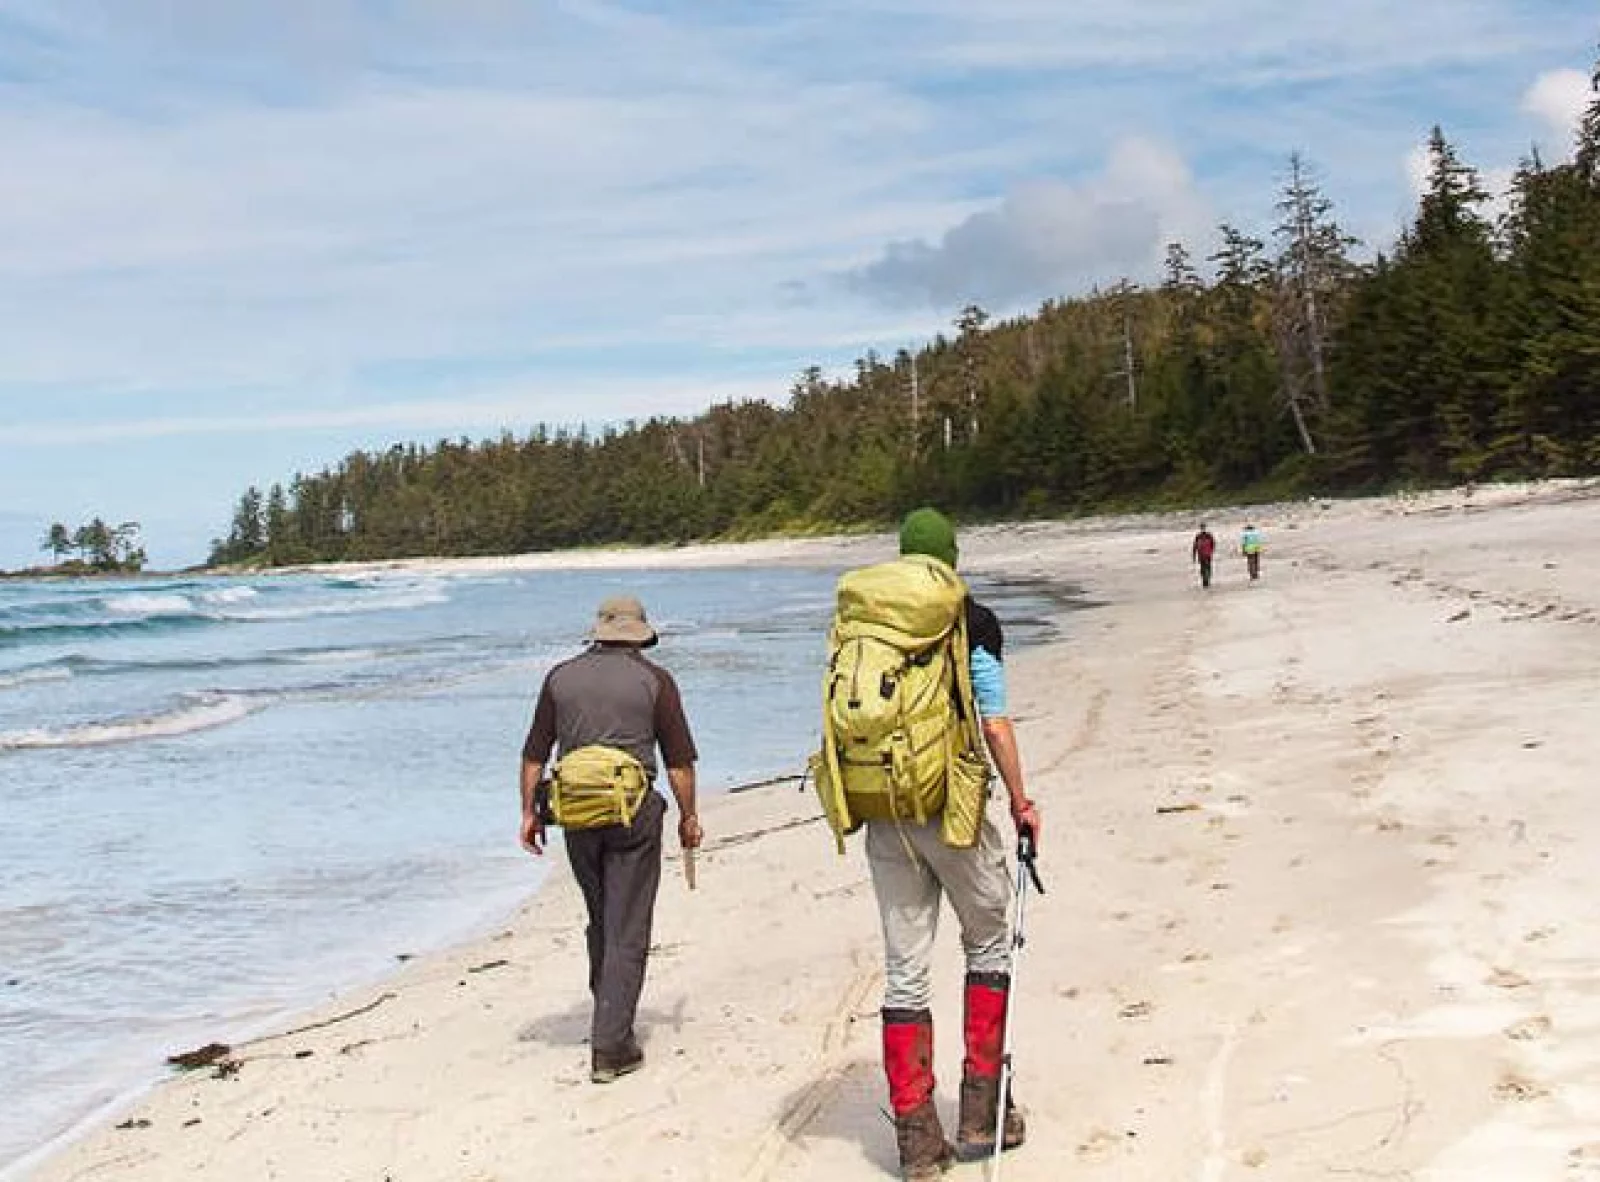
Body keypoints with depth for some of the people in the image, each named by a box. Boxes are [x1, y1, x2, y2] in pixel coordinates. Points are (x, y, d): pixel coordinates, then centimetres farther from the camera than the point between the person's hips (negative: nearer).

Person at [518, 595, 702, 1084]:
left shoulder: (561, 676, 8)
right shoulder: (654, 680, 0)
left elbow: (534, 754, 9)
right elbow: (679, 760, -1)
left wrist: (530, 812, 16)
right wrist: (689, 816, 9)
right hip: (633, 810, -3)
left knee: (600, 920, 21)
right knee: (627, 931, 1)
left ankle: (610, 1019, 32)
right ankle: (610, 1047, -1)